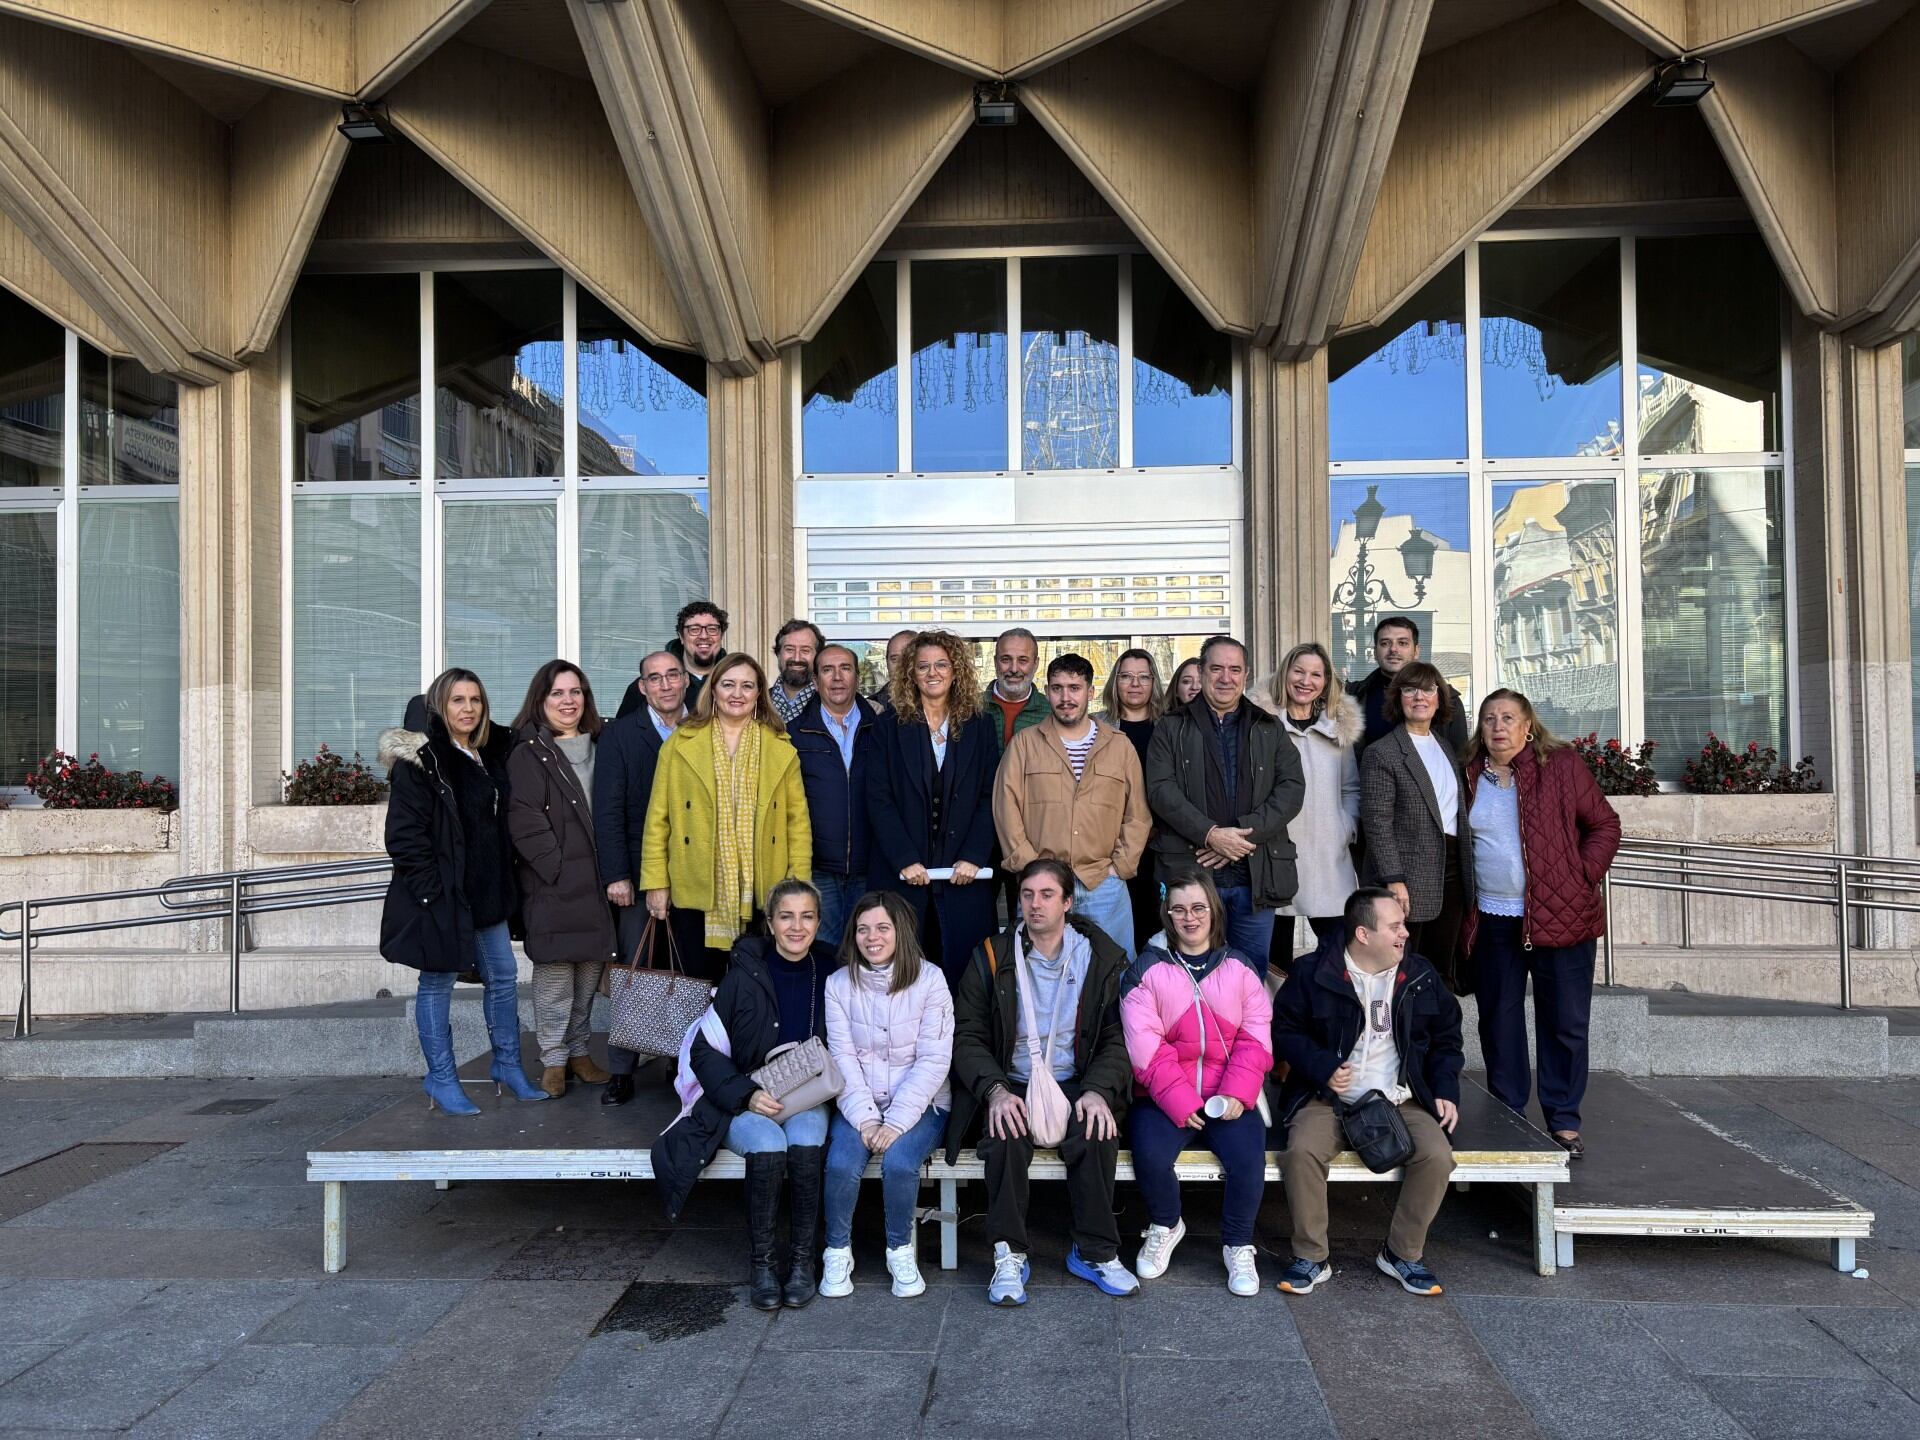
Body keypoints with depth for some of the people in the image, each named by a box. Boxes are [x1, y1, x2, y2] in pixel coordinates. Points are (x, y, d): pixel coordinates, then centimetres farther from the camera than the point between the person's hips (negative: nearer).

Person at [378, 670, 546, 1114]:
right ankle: (442, 1080, 15)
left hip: (485, 891, 7)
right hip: (440, 894, -7)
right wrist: (431, 890, -19)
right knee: (437, 984, 4)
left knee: (503, 976, 11)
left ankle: (508, 1065, 24)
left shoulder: (490, 756, 11)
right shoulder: (418, 760, -12)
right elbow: (404, 835, -16)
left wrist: (503, 883, 10)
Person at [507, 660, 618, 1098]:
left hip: (595, 884, 5)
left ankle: (578, 1051, 21)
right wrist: (560, 867, -15)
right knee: (554, 974, -2)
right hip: (552, 887, -5)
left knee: (589, 972, 8)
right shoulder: (528, 754, -3)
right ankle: (554, 1059, 10)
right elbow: (524, 821, -10)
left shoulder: (599, 748, 15)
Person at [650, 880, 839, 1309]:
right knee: (768, 1147, -33)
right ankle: (760, 1262, -13)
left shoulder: (828, 973, 2)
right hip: (743, 1101, -2)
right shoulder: (745, 975, -6)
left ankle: (802, 1259, -13)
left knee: (806, 1145, -31)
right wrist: (746, 1095, -16)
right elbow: (705, 1050, -4)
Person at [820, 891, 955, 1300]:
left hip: (920, 1103, -2)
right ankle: (837, 1252, 0)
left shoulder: (929, 979, -7)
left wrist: (896, 1121, -18)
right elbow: (843, 1058, -3)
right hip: (859, 1103, 2)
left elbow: (934, 1060, -11)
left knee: (898, 1162, -29)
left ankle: (901, 1250, -1)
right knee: (841, 1163, -26)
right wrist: (866, 1118, -16)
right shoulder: (839, 983, 1)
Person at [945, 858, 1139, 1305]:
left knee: (1097, 1134, -30)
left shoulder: (1103, 959, 4)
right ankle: (1009, 1255, -18)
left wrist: (1098, 1091, -17)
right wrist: (995, 1090, -18)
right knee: (1005, 1139, -31)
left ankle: (1095, 1252, -13)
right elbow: (968, 1036, 0)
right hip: (1011, 1086, 0)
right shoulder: (992, 957, 3)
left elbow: (1116, 1038, 2)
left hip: (1075, 1084, 0)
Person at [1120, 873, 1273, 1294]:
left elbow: (1255, 1038, 3)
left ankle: (1238, 1246, 2)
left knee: (1248, 1156, -25)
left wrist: (1238, 1093, -13)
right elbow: (1145, 1046, -7)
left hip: (1228, 1098, 2)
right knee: (1150, 1156, -28)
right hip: (1165, 1097, -1)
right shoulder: (1147, 970, 2)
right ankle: (1165, 1227, 6)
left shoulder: (1240, 968, 10)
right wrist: (1179, 1101, -16)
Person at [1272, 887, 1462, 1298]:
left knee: (1437, 1156, -25)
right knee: (1302, 1151, -31)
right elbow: (1284, 1029, 1)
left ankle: (1403, 1253, -2)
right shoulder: (1313, 972, -2)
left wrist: (1446, 1090, 4)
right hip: (1330, 1097, -2)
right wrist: (1322, 1067, -14)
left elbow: (1446, 1037, 18)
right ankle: (1310, 1258, -11)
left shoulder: (1420, 975, 9)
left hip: (1402, 1101, 3)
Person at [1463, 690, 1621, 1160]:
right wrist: (1465, 900, 7)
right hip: (1492, 922, 3)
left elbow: (1604, 825, 3)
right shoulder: (1470, 775, 6)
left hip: (1560, 916, -3)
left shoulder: (1562, 765, -2)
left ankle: (1564, 1122, 16)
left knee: (1565, 1023, 4)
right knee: (1498, 1022, 9)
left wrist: (1582, 878, -7)